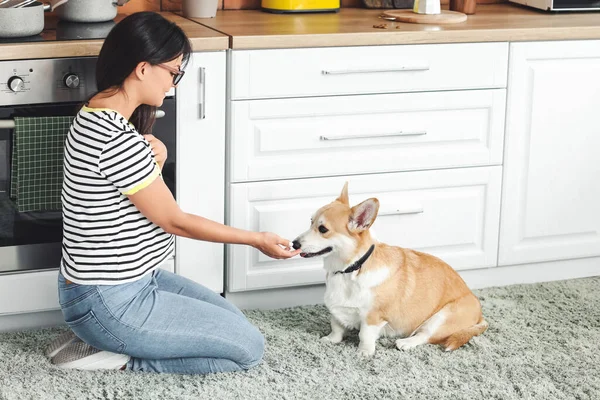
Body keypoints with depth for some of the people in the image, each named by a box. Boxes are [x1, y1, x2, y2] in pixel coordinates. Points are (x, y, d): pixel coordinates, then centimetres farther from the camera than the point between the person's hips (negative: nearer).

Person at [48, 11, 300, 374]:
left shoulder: (98, 116, 5)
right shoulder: (116, 139, -26)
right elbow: (174, 221, -16)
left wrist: (153, 161, -9)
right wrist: (258, 240, -6)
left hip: (128, 280, 10)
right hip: (111, 305, -10)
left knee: (234, 322, 19)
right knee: (249, 348, -5)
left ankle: (101, 339, 12)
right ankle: (115, 361, -2)